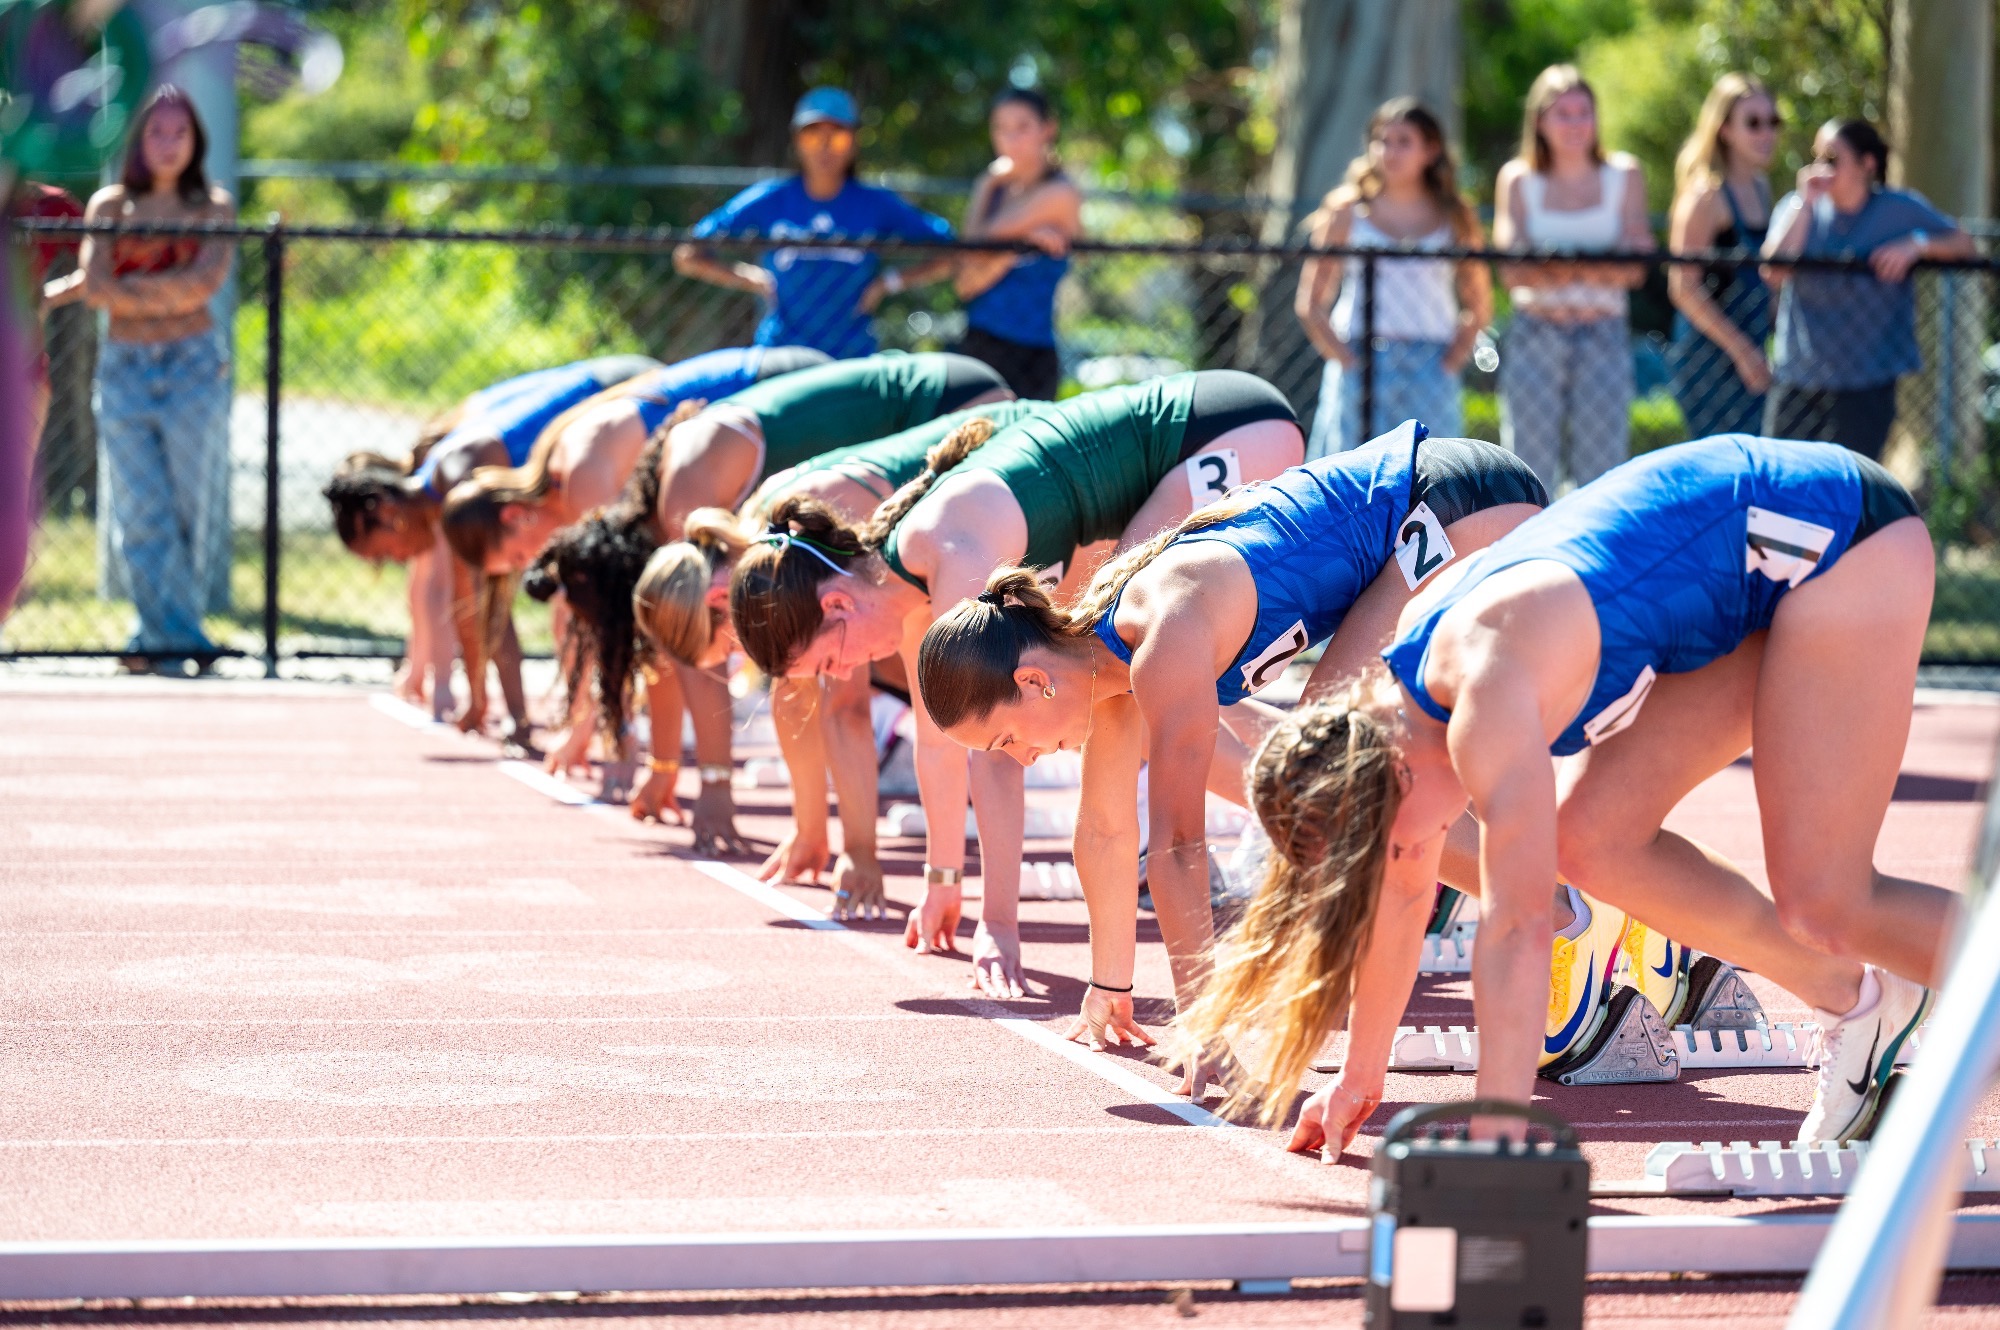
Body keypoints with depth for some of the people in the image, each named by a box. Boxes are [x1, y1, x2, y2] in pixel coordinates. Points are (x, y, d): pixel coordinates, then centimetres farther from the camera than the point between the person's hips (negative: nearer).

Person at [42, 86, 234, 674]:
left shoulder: (214, 206, 6)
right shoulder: (109, 205, 8)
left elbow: (205, 282, -9)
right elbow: (97, 282, -5)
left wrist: (122, 288, -9)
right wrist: (169, 293, -8)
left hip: (193, 365, -1)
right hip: (124, 369, 1)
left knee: (194, 507, -2)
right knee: (142, 511, -3)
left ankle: (164, 633, 8)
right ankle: (174, 635, 1)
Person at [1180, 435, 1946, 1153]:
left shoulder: (1485, 692, -30)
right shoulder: (1394, 697, -3)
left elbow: (1516, 925, -36)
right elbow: (1400, 891, 11)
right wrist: (1360, 1078, 17)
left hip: (1842, 537, -9)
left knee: (1824, 900, -13)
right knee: (1593, 839, 3)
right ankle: (1852, 1001, 16)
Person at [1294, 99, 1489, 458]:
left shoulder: (1453, 217, 9)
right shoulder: (1349, 211, 6)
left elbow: (1478, 309, 10)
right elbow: (1309, 304, 4)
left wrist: (1450, 363, -3)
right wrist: (1347, 361, -6)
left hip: (1430, 367, 1)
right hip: (1360, 359, -1)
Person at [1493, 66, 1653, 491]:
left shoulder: (1623, 176, 8)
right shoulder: (1518, 180, 7)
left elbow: (1635, 268, -3)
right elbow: (1512, 271, -5)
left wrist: (1567, 267, -22)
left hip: (1604, 334, 0)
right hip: (1535, 332, 0)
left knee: (1602, 467, -4)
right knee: (1531, 467, -5)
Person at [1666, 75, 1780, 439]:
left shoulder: (1760, 187, 13)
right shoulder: (1706, 194, -11)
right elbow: (1684, 288, -15)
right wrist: (1742, 350, -15)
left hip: (1751, 354, 8)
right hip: (1709, 353, -8)